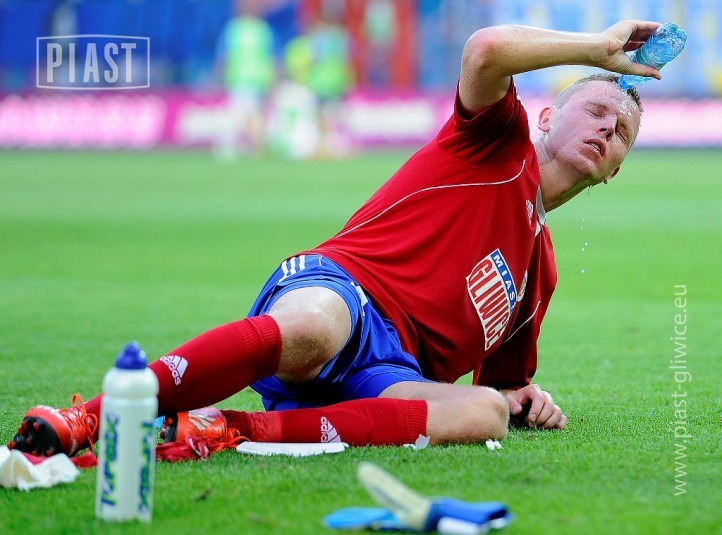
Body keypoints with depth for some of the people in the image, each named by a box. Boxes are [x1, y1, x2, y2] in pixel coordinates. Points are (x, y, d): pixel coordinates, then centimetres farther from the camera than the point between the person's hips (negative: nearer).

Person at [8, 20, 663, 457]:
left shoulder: (540, 266, 34)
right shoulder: (501, 143, 16)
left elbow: (502, 381, 41)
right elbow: (486, 50, -8)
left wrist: (525, 398, 16)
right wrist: (596, 48, 5)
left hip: (390, 372, 5)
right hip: (338, 287, -5)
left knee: (484, 414, -31)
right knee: (309, 330, -44)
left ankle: (232, 430, -38)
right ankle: (87, 420, -39)